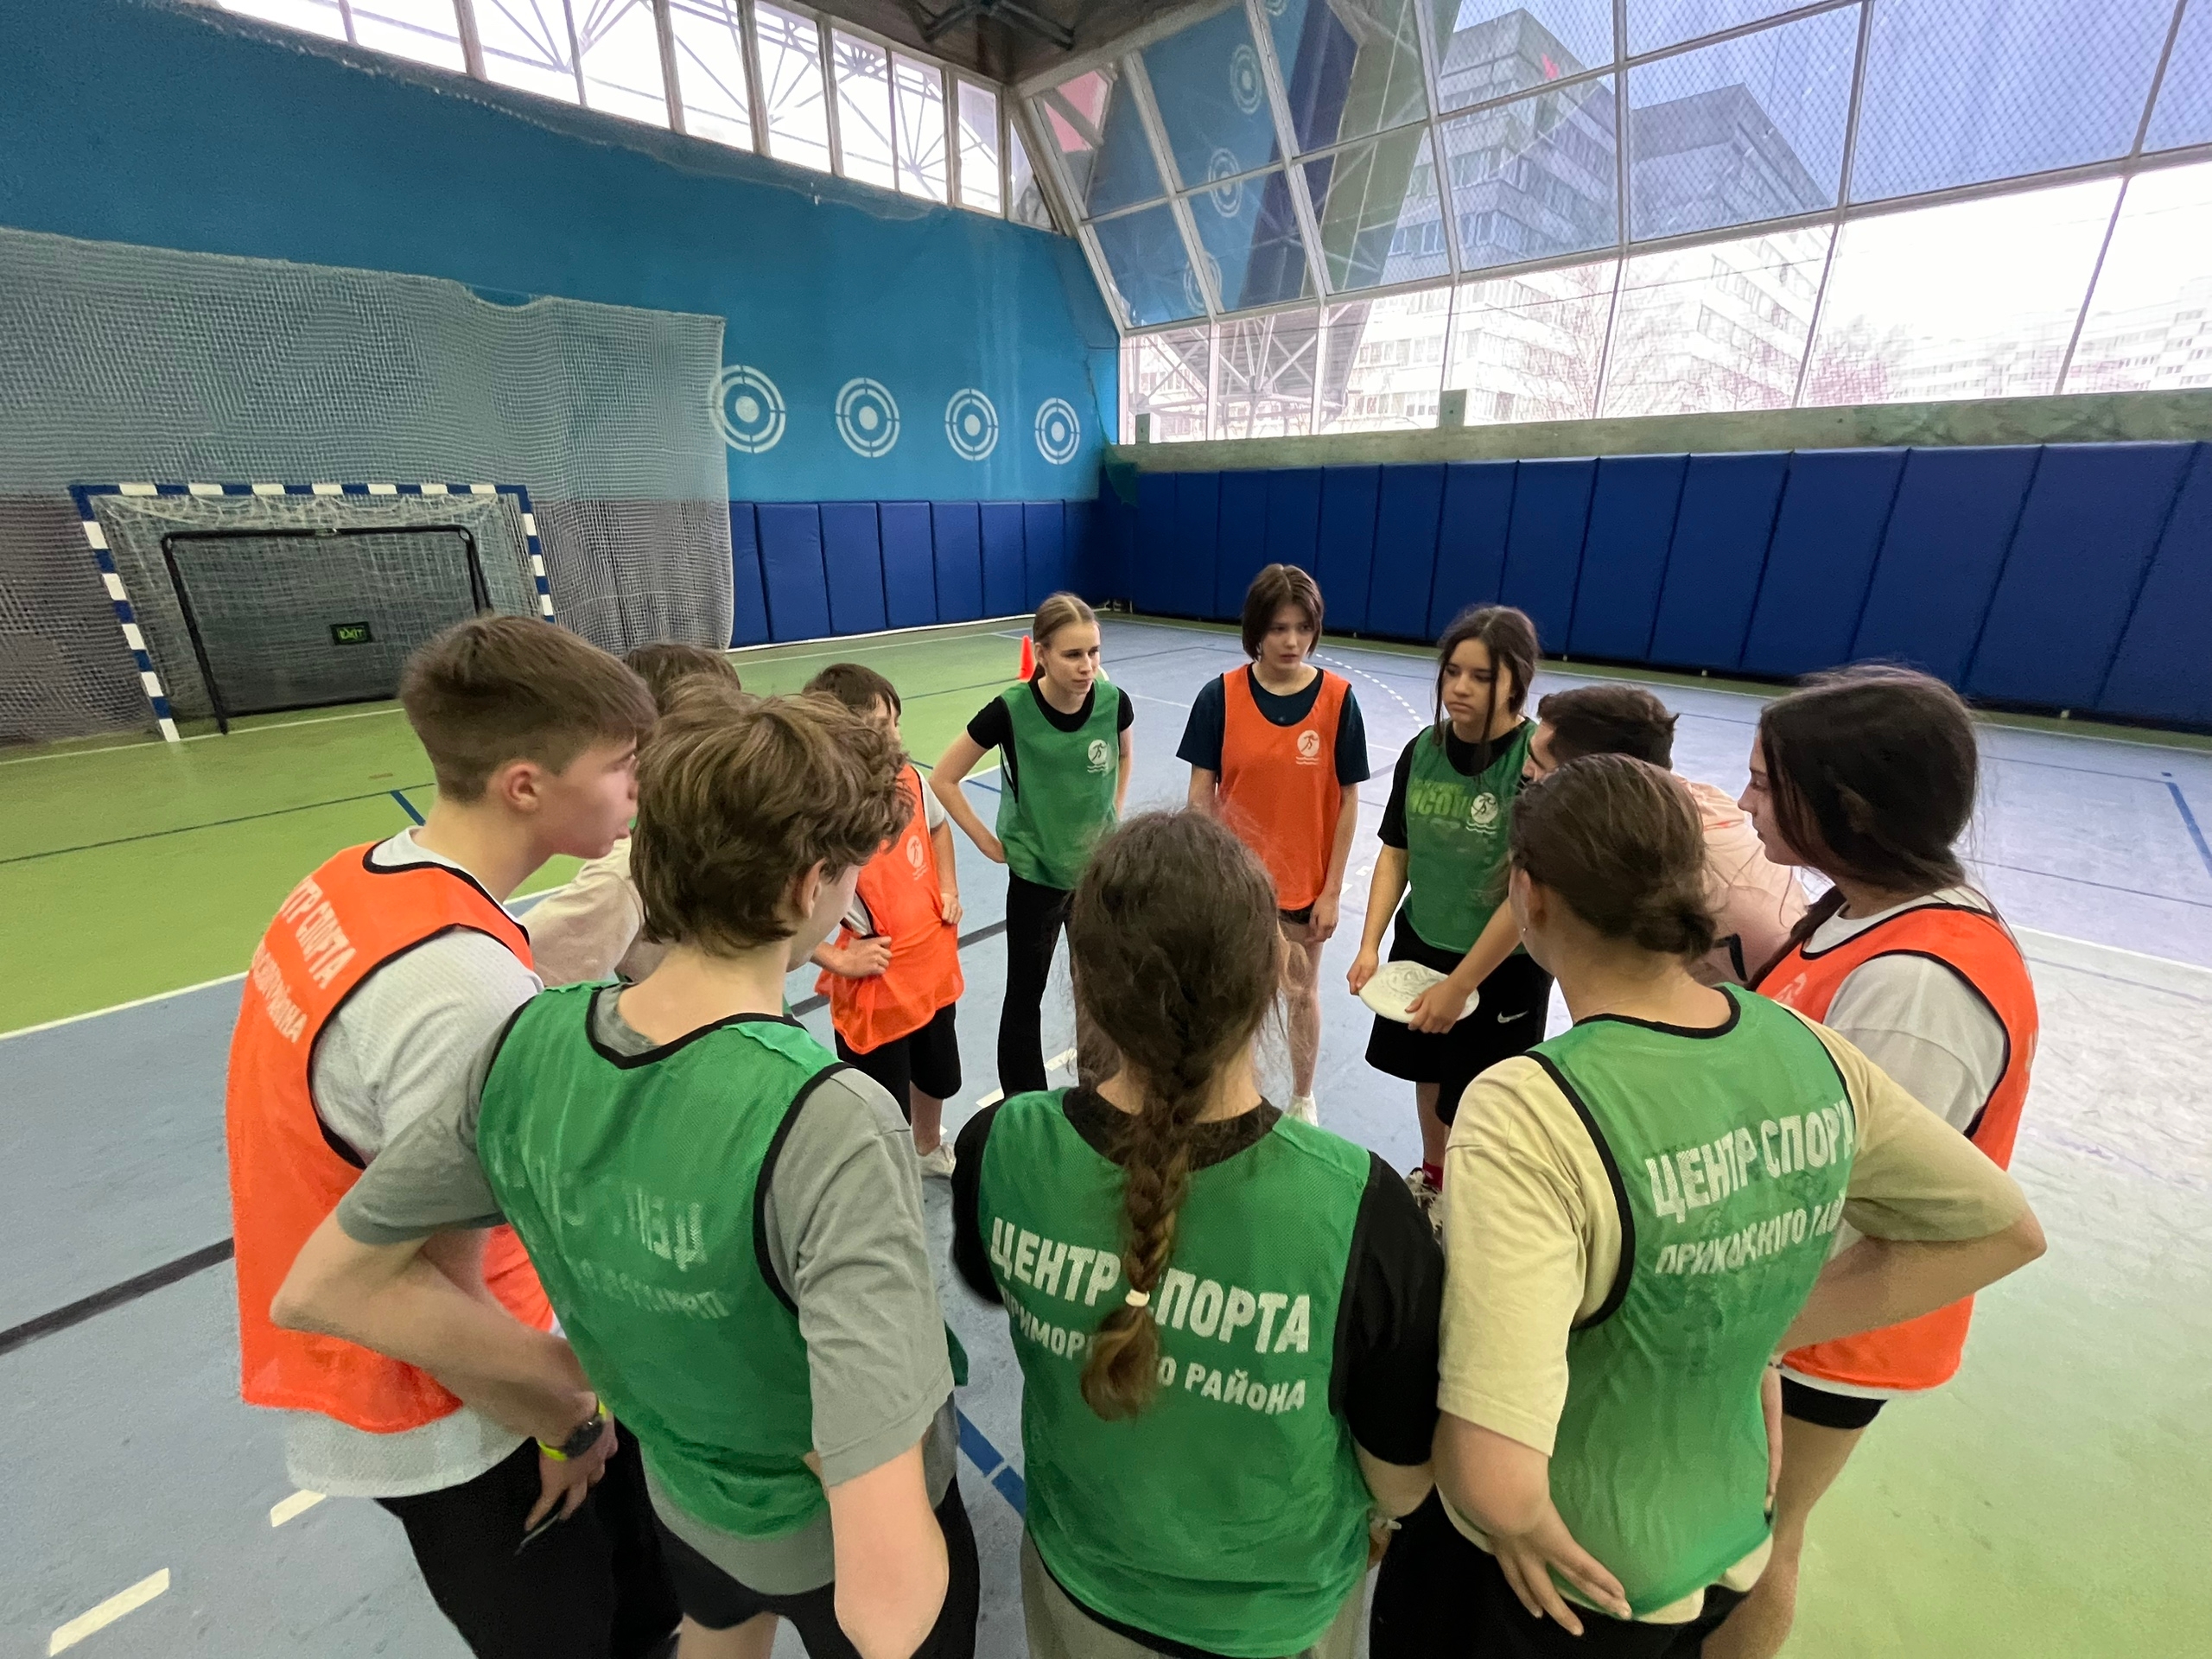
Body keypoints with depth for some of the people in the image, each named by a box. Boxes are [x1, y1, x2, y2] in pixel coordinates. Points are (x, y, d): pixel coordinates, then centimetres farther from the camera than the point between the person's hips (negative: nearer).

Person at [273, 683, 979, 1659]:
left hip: (682, 1496, 4)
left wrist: (564, 1379, -4)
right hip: (834, 1548, -3)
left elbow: (323, 1288, -7)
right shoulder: (829, 1125, -41)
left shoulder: (529, 1047, -23)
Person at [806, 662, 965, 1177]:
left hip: (934, 968, 7)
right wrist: (836, 959, -23)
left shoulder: (909, 781, -7)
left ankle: (930, 1150, 59)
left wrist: (948, 889, 6)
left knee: (937, 1078, 29)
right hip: (875, 989, -7)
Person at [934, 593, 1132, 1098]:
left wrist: (1112, 815, 6)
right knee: (1025, 996, 9)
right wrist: (989, 843, -8)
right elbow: (943, 780, -9)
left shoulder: (1113, 701, -12)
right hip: (1035, 874, -3)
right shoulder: (1011, 710, -21)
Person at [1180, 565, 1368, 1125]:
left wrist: (1331, 890, -6)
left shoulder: (1338, 699, -10)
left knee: (1302, 992, 18)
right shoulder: (1220, 696, -10)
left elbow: (1347, 801, -6)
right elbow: (1201, 793, -6)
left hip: (1306, 882, 0)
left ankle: (1302, 1099, 42)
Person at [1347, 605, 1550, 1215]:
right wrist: (1370, 944, -7)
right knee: (1428, 1070, 23)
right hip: (1420, 944, 5)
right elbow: (1395, 852, 2)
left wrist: (1459, 986, -18)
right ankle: (1432, 1172, 50)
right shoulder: (1423, 750, -5)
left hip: (1503, 967, -5)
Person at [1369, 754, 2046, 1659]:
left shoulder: (1527, 1114, -36)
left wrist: (1518, 1522, -14)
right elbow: (2005, 1230, 2)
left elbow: (1497, 1483, -38)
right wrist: (1768, 1333, -2)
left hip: (1558, 1585, -4)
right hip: (1727, 1551, 5)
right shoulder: (1808, 1050, -15)